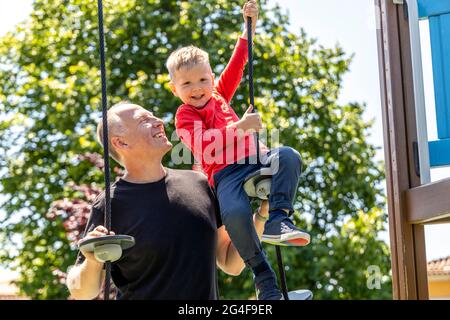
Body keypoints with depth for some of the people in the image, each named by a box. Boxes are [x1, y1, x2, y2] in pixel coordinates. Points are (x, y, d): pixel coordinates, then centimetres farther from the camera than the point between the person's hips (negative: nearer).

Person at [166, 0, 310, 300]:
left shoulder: (218, 95, 22)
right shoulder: (185, 115, 2)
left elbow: (236, 64, 25)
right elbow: (202, 144, -16)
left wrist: (249, 25, 17)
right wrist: (241, 126, -22)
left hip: (256, 160, 6)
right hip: (226, 173, -6)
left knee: (289, 156, -24)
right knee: (235, 213, -35)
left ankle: (279, 219, -30)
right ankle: (265, 278, -23)